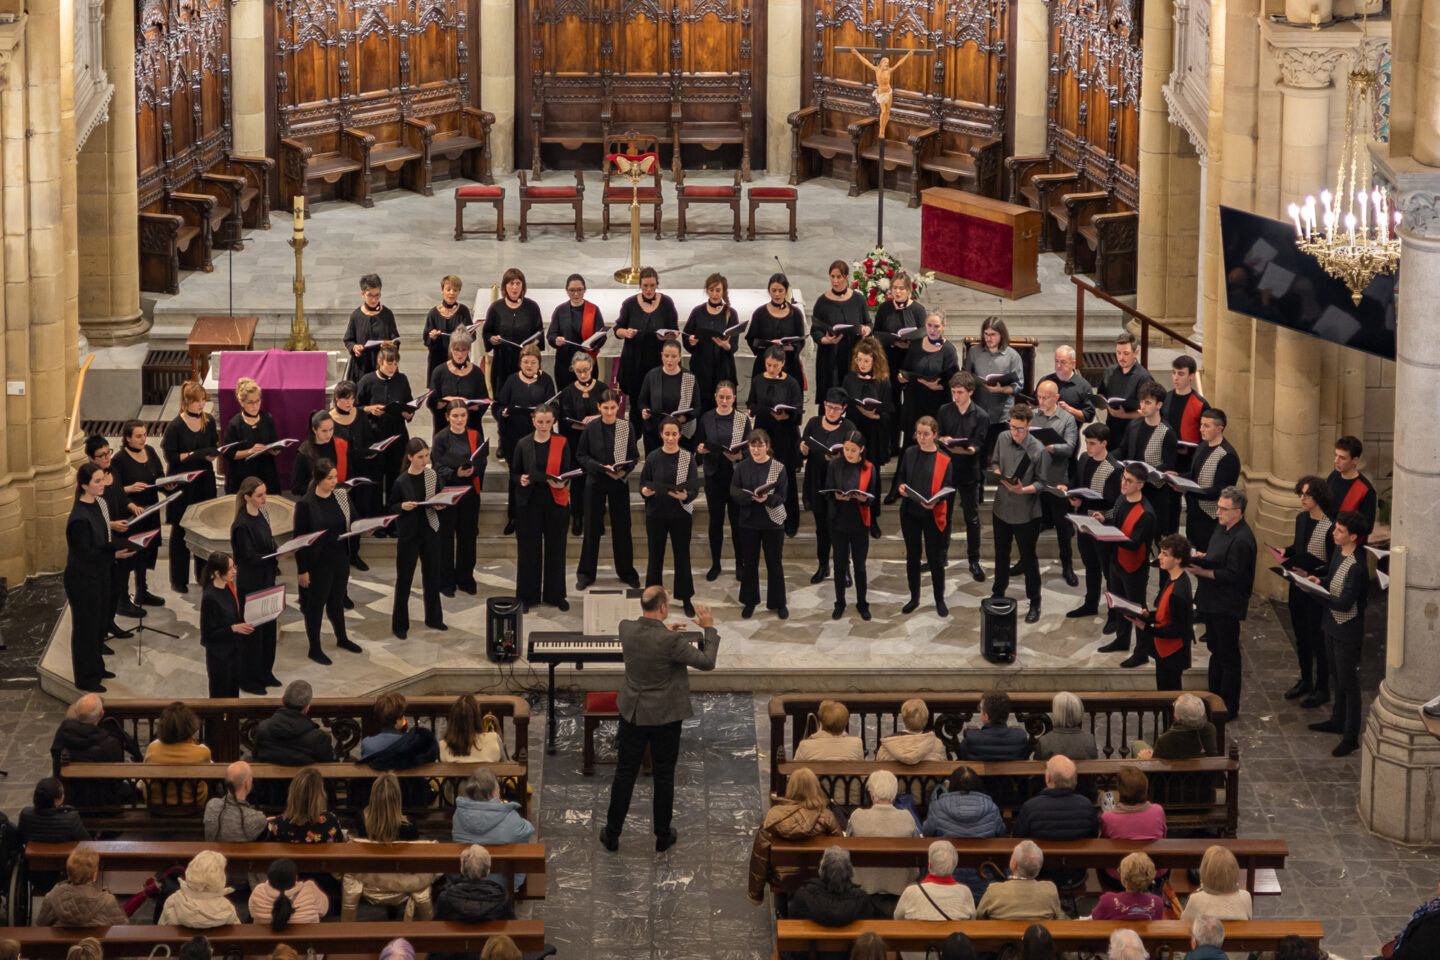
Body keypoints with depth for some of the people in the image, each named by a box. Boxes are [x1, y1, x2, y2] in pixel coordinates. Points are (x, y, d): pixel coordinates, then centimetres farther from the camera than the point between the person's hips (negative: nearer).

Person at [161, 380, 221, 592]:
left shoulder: (209, 421, 3)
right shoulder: (176, 426, -13)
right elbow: (170, 456, -12)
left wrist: (212, 454, -9)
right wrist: (193, 455, -22)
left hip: (204, 480, 5)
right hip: (182, 483, -5)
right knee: (180, 531, 2)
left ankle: (203, 573, 26)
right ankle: (178, 580, 9)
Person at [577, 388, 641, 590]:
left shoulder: (627, 427, -4)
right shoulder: (591, 428, -6)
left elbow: (634, 456, 1)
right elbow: (581, 455, -2)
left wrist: (624, 470, -18)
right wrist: (601, 467, -16)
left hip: (619, 483, 0)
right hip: (595, 482, 0)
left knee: (621, 528, 6)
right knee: (592, 528, 5)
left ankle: (626, 572, 19)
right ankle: (586, 574, 14)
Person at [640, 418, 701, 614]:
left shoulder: (688, 458, -4)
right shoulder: (653, 458, -2)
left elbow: (695, 487, -7)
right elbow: (643, 483, 4)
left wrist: (685, 496, -28)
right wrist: (645, 491, -19)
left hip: (680, 514, -1)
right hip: (656, 514, 1)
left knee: (682, 556, 7)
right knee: (655, 556, 7)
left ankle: (686, 598, 18)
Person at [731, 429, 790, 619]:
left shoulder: (778, 468, -6)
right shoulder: (741, 467, -1)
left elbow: (782, 496, -8)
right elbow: (733, 493, -3)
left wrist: (767, 498, -28)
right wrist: (750, 497, -23)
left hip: (773, 522, -2)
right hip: (749, 521, 2)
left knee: (775, 563, 6)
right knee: (749, 563, 9)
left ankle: (779, 603, 18)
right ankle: (750, 602, 23)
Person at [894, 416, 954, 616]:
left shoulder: (944, 459, -7)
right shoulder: (909, 454, 3)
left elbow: (948, 487, -5)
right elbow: (900, 476, 11)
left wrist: (936, 500, -24)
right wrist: (900, 487, -11)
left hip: (933, 515, -3)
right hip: (910, 513, 3)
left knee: (935, 559, 5)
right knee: (912, 556, 12)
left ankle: (940, 600, 19)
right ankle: (914, 598, 25)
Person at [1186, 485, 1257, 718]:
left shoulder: (1242, 540, -24)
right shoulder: (1222, 529, 7)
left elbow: (1231, 575, -25)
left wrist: (1202, 571, -22)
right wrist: (1200, 557, 0)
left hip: (1227, 606, -10)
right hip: (1213, 602, 10)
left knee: (1228, 655, 1)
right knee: (1216, 650, 20)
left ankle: (1230, 707, 10)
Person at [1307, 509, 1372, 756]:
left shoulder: (1356, 566, -28)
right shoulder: (1339, 554, 0)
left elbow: (1344, 603, -29)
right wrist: (1320, 581, -1)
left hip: (1348, 631, -9)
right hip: (1332, 625, 9)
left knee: (1348, 682, 0)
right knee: (1337, 677, 23)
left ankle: (1351, 737, 9)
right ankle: (1338, 721, 40)